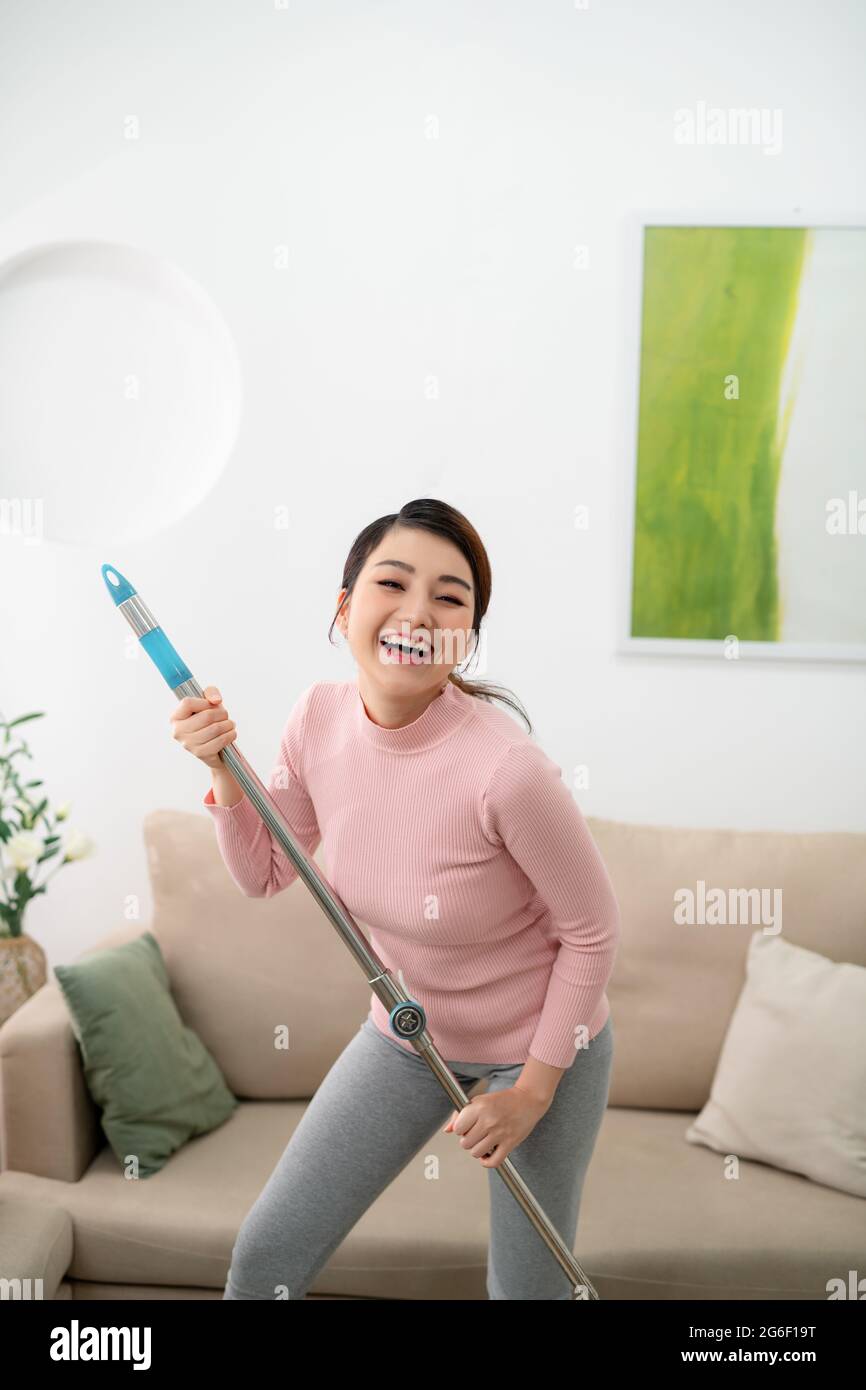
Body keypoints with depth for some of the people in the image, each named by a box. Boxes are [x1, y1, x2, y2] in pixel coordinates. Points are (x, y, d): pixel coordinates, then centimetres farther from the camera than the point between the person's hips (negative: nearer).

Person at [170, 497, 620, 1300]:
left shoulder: (505, 770, -32)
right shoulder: (320, 717, -14)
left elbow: (592, 930, -17)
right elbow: (265, 876, 1)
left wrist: (532, 1089, -10)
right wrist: (224, 771, -16)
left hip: (538, 1046, -4)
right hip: (406, 1037, 5)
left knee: (527, 1289, 14)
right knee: (264, 1257, 11)